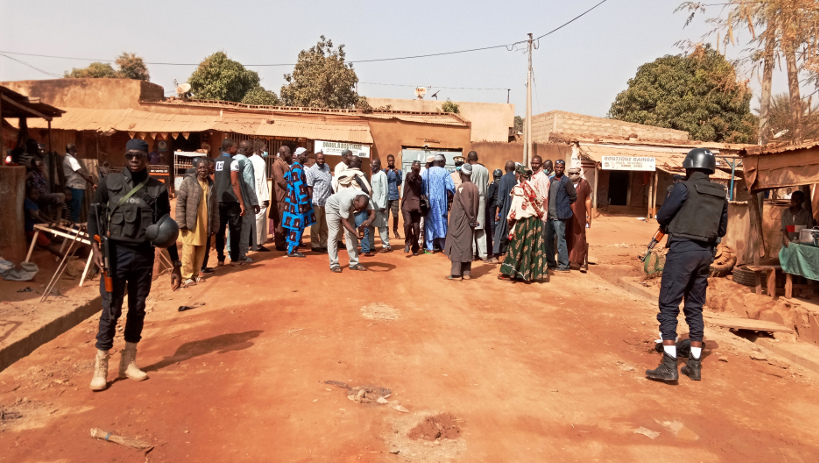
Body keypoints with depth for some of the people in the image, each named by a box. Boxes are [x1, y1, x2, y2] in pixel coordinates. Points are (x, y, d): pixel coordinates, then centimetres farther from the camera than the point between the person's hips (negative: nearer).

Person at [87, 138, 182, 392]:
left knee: (137, 309, 10)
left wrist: (176, 264, 4)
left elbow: (167, 230, 6)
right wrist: (95, 245, -10)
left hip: (144, 256, 2)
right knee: (111, 310, -1)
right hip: (115, 252, -1)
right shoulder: (110, 182, 3)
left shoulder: (157, 188, 3)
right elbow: (94, 214, 5)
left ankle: (128, 363, 24)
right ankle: (100, 368, 11)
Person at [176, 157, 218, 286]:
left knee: (201, 251, 10)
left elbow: (214, 207, 14)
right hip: (190, 223, -4)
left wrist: (214, 226, 10)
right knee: (189, 251, -2)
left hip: (204, 225, 5)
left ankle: (196, 274, 23)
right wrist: (181, 222, -12)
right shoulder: (188, 181, -3)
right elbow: (180, 202, -6)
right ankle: (187, 276, 8)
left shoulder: (210, 184, 11)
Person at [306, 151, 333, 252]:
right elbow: (309, 187, -11)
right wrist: (312, 201, -15)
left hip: (327, 201, 7)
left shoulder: (327, 167, 13)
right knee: (316, 225, 0)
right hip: (317, 202, -7)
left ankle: (324, 244, 22)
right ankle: (315, 245, 7)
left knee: (325, 225, 13)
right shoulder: (311, 170, -8)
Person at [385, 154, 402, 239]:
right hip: (386, 196, 0)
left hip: (395, 196, 1)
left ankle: (395, 231, 11)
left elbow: (399, 183, -3)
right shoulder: (384, 171, 7)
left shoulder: (398, 171, 8)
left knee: (395, 214, 0)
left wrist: (397, 174, -17)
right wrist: (386, 173, -16)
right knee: (386, 215, -2)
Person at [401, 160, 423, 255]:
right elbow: (411, 178, -25)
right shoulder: (409, 175, -1)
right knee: (408, 223, -22)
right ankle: (407, 242, -1)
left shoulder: (420, 178, 14)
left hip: (416, 206, 4)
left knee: (416, 227, 2)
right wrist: (414, 171, -42)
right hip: (407, 204, -4)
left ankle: (415, 248, 16)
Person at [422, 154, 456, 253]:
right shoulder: (444, 172, -4)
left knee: (429, 222, 6)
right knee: (441, 222, 10)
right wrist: (448, 197, 5)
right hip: (441, 202, -1)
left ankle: (430, 247, 4)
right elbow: (450, 187, -10)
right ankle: (444, 245, 15)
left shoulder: (426, 172, 1)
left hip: (429, 201, 1)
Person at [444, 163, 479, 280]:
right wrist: (473, 219, 8)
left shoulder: (461, 187, -15)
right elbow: (477, 206, 7)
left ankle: (456, 273, 1)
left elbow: (467, 205, -19)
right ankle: (466, 273, 15)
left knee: (457, 245, -1)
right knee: (467, 246, 11)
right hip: (469, 223, 7)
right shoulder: (475, 188, 7)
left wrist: (472, 219, -9)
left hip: (459, 222, -7)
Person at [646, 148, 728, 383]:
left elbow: (662, 217, -4)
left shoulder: (684, 188, -9)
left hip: (682, 249, -6)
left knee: (668, 306, -3)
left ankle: (669, 366, -7)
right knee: (695, 308, 14)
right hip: (705, 253, 6)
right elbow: (722, 229, 16)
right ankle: (695, 365, 19)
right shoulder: (720, 194, 10)